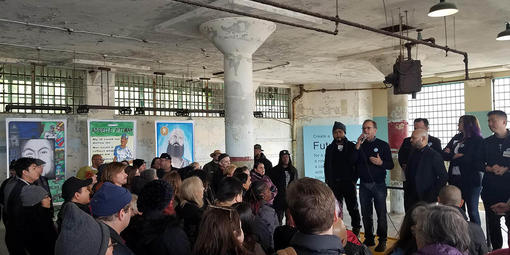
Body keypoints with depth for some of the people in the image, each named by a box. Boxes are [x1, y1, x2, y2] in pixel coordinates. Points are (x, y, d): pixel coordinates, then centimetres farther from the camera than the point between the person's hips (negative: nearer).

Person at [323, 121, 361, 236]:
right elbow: (327, 166, 13)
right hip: (334, 184, 2)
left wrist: (354, 179, -6)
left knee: (353, 208, 2)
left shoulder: (351, 146, 3)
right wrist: (329, 182, 4)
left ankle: (356, 230, 12)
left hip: (349, 183, -2)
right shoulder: (330, 148, 11)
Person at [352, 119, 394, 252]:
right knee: (366, 214, 9)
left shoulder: (383, 145, 2)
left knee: (381, 214, -1)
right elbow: (352, 162, -3)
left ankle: (382, 241, 8)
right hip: (364, 185, 3)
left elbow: (391, 165, 0)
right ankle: (369, 239, 20)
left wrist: (381, 163, -20)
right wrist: (358, 146, -10)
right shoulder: (360, 145, 9)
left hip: (379, 185, -3)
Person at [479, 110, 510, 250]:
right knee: (493, 222, 9)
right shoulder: (486, 142, 11)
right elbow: (479, 163, 10)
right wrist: (490, 169, -8)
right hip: (490, 189, 4)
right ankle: (496, 250, 21)